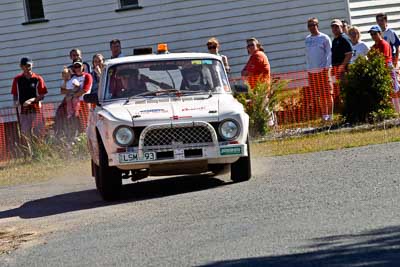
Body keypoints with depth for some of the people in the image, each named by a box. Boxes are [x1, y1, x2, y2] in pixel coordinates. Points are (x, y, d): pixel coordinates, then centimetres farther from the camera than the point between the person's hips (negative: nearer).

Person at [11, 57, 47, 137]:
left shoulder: (38, 78, 0)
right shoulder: (17, 79, 5)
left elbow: (42, 95, -1)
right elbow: (14, 94, 11)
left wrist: (32, 100, -16)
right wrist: (16, 102, -10)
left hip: (35, 108, -1)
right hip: (23, 109, 1)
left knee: (37, 132, -3)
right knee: (25, 131, -3)